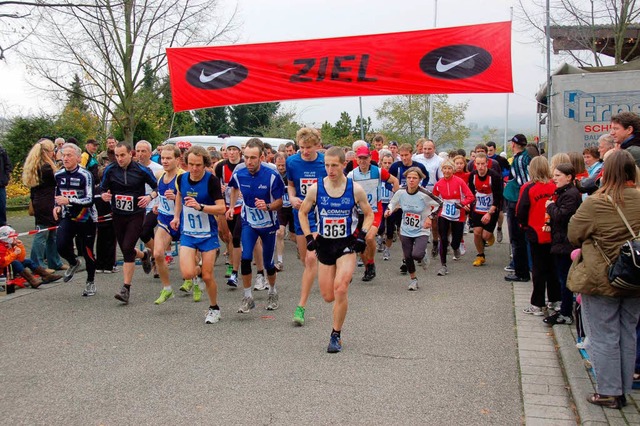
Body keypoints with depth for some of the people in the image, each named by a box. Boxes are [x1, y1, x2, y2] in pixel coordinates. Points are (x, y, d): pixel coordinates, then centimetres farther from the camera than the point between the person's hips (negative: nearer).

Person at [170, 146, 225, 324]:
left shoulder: (211, 180, -15)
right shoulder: (182, 178, -2)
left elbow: (221, 208, -19)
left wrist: (199, 206, -30)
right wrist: (176, 216, 15)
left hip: (208, 234, -3)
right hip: (187, 233, 3)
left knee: (207, 276, 0)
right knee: (187, 274, -14)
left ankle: (214, 308, 25)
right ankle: (196, 265, 24)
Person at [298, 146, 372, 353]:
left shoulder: (355, 189, -7)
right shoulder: (315, 189, -5)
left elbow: (369, 214, 7)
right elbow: (302, 212, 10)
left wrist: (362, 234, -7)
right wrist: (308, 237, 0)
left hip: (347, 244, -2)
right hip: (324, 244, 2)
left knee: (340, 289, -18)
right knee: (328, 296, 5)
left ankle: (336, 335, -2)